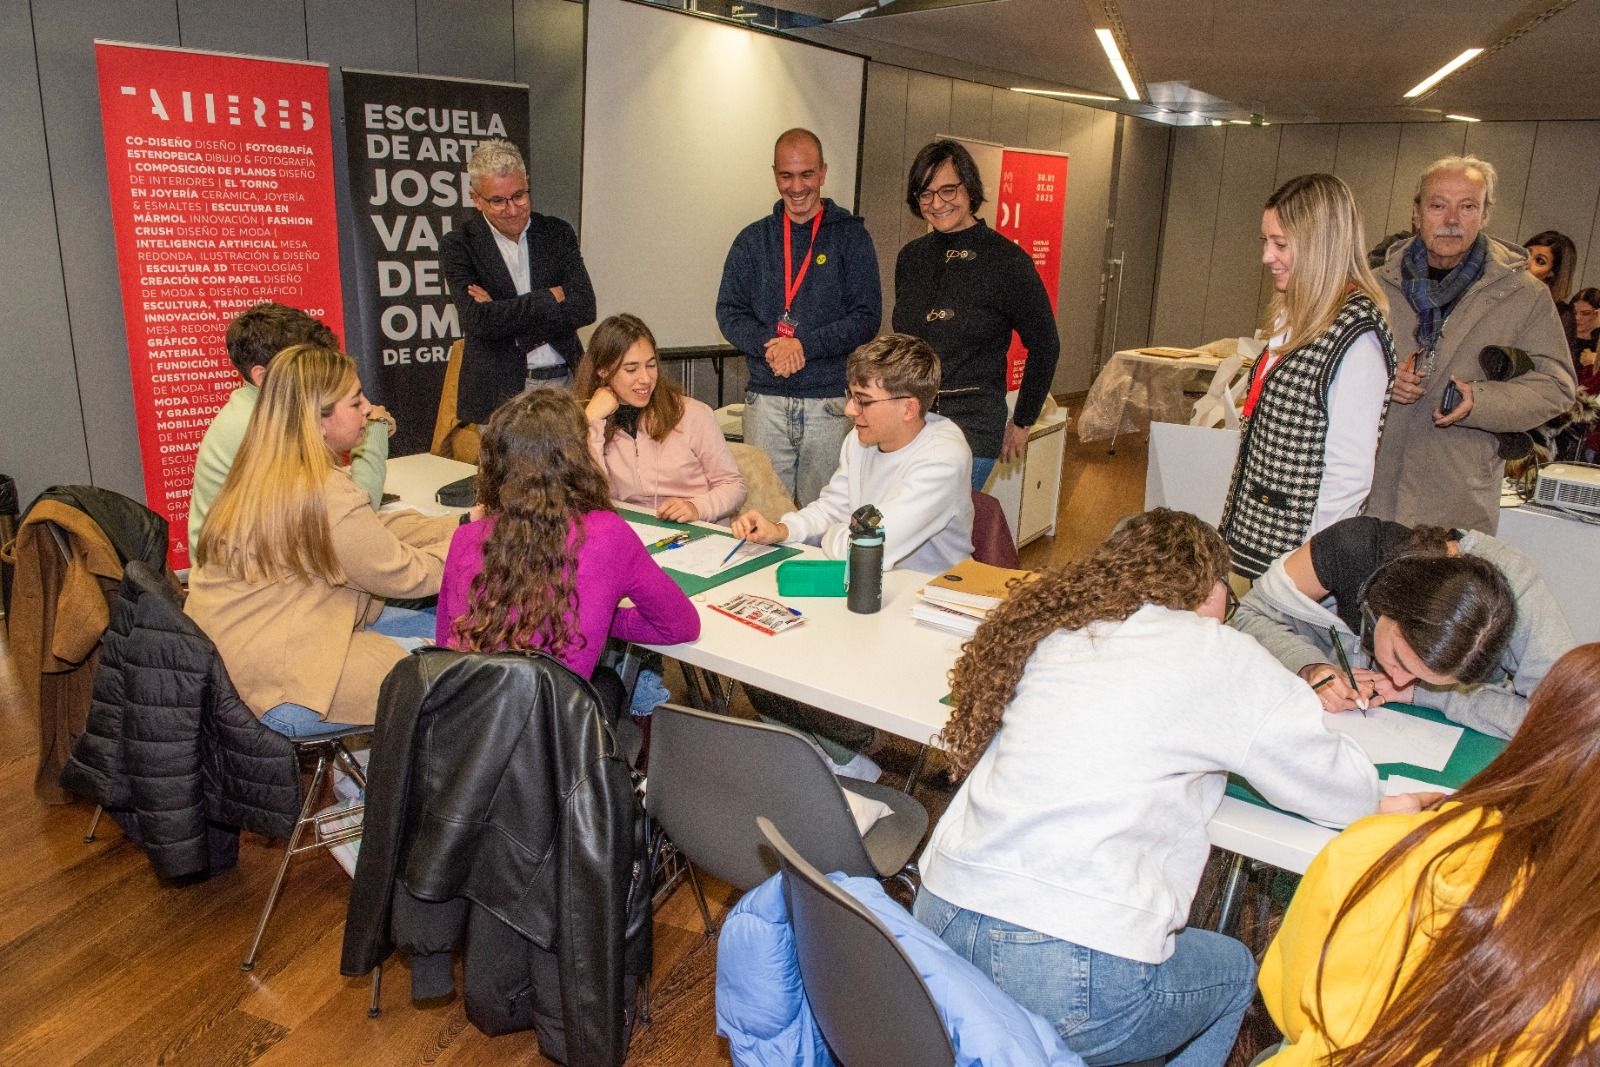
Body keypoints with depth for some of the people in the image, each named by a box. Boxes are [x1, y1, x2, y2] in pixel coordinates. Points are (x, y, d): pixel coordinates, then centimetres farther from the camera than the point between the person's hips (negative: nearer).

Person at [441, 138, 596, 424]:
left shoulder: (557, 233, 8)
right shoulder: (458, 245, 0)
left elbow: (585, 307, -3)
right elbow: (479, 321, -14)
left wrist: (505, 313, -9)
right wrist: (552, 296, -9)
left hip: (565, 384, 2)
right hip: (499, 394, -2)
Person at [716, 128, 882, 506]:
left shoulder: (850, 236, 4)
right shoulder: (753, 239, 11)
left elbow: (867, 317, -3)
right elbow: (729, 311, 7)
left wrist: (804, 344, -15)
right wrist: (767, 345, -13)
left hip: (830, 403, -2)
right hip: (765, 401, 2)